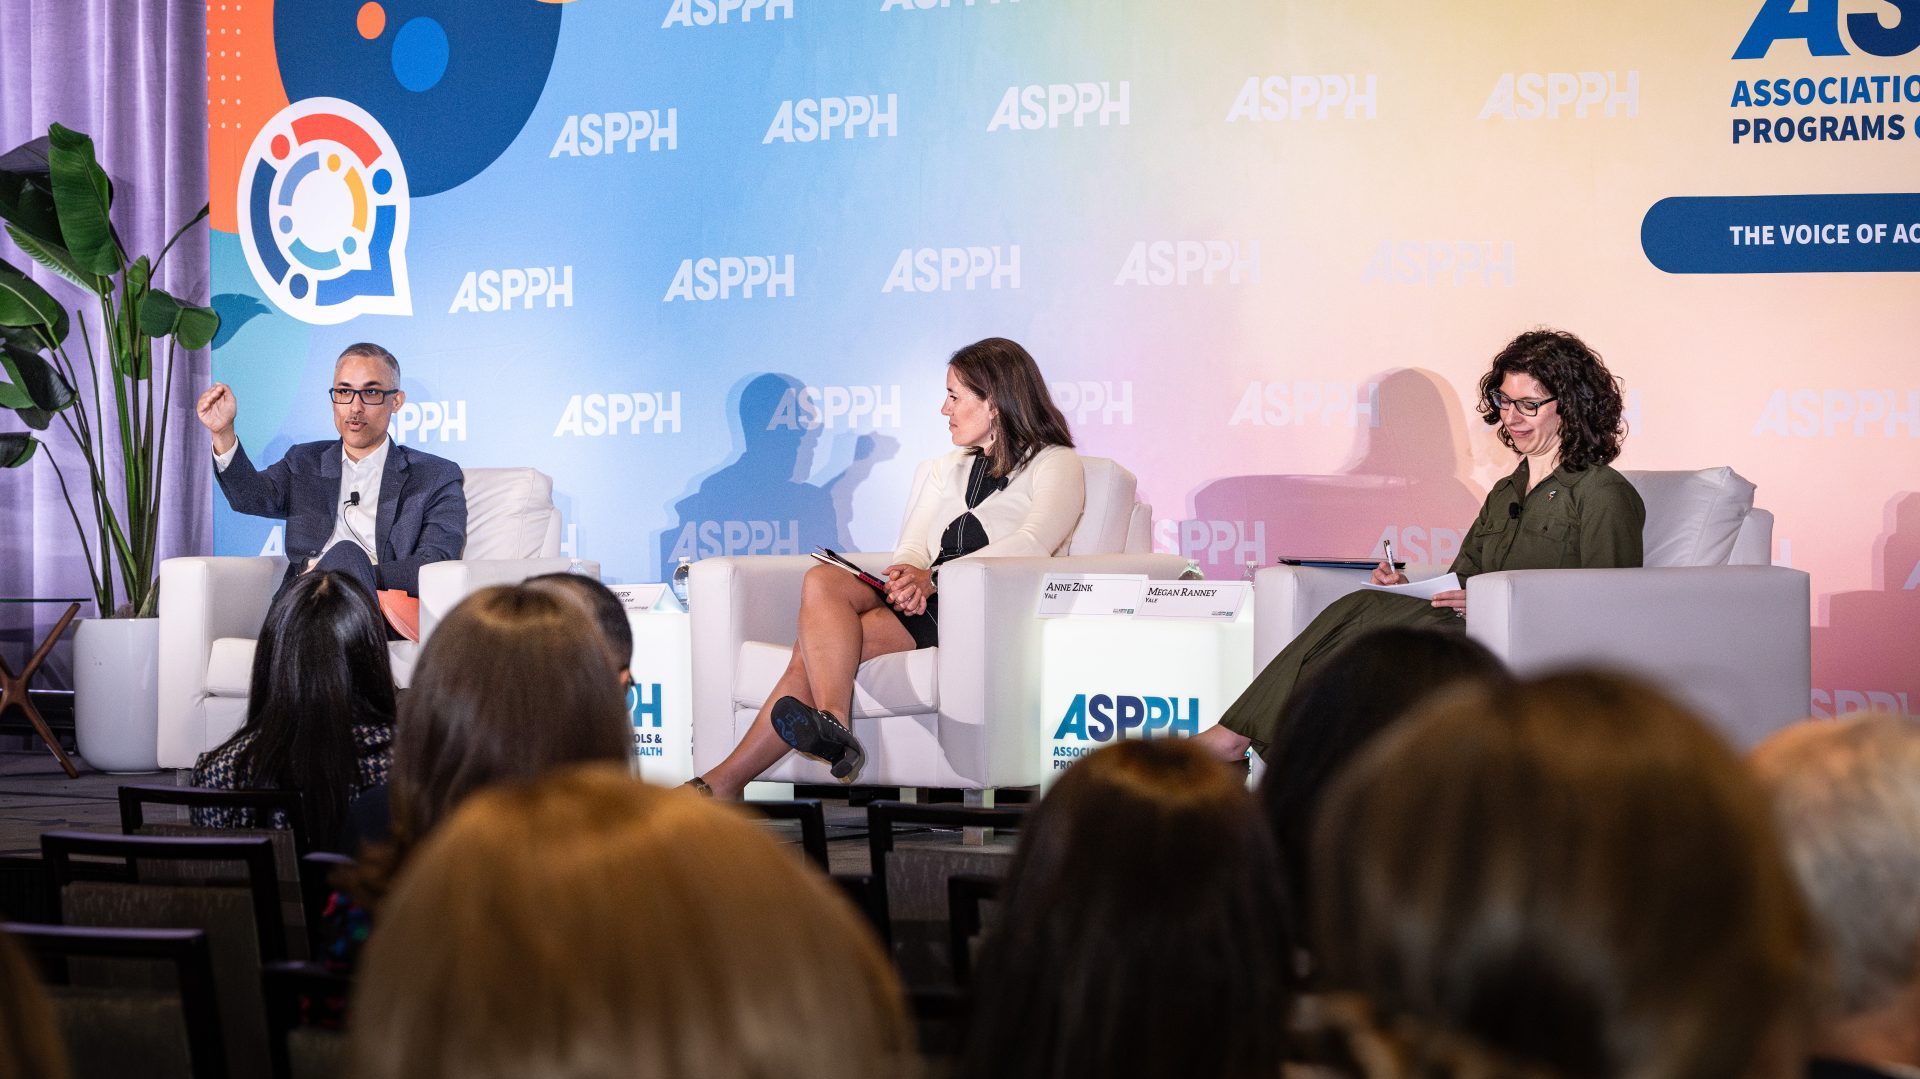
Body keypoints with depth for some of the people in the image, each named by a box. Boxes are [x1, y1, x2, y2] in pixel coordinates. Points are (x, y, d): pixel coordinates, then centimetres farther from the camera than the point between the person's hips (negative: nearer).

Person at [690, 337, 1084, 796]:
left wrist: (933, 578, -21)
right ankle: (832, 727, -43)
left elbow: (1033, 542, -11)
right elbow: (912, 547, 17)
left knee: (816, 646, -25)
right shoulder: (948, 469, 31)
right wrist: (906, 575, -10)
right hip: (921, 603, 6)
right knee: (821, 582, -26)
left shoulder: (1056, 464, 8)